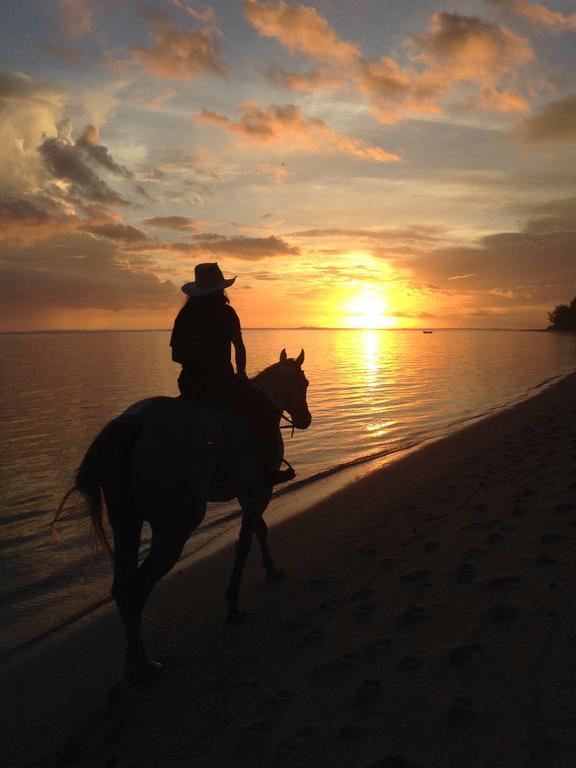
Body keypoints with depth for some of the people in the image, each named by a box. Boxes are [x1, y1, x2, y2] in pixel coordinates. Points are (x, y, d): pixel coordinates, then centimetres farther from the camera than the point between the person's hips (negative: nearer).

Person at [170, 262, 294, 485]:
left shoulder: (185, 315, 5)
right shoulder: (226, 313, -7)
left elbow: (176, 355, 7)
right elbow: (239, 348, 0)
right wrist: (241, 373, 16)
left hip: (189, 385, 6)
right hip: (220, 385, -6)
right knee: (265, 409, 5)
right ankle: (268, 469, -1)